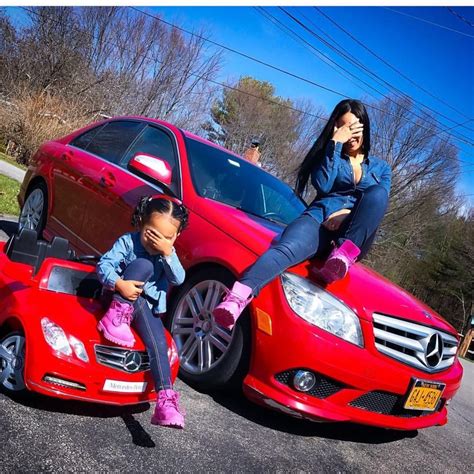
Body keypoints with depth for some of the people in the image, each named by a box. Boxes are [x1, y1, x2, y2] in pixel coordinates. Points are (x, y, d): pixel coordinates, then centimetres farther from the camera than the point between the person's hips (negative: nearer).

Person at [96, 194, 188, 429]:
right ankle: (117, 314, -25)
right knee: (144, 265, -28)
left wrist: (167, 253, -28)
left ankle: (165, 399, -21)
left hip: (149, 307, 3)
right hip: (122, 298, -3)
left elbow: (178, 279, -14)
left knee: (159, 344, -21)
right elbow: (104, 265, -17)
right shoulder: (128, 242, -10)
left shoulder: (169, 254, 1)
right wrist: (119, 284, -35)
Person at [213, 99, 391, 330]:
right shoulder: (329, 156, 24)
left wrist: (350, 212, -10)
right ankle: (236, 298, -62)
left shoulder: (381, 167, 26)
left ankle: (344, 255, -41)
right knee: (287, 248, -37)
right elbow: (323, 185, 2)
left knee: (378, 193, -30)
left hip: (352, 237, 1)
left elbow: (378, 204, 9)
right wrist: (335, 144, 2)